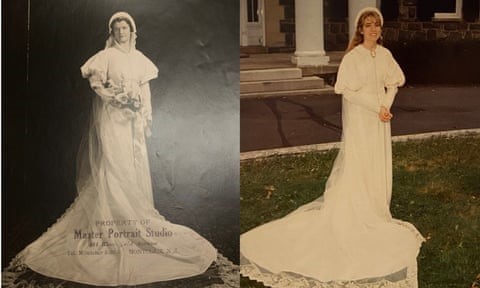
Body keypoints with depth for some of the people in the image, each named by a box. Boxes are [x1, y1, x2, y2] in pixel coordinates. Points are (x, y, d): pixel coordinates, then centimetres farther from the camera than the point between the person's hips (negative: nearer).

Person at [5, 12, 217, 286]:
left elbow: (145, 90, 12)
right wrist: (118, 98, -18)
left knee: (136, 169, 4)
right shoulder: (107, 56, -2)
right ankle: (113, 224, -6)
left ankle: (137, 218, 11)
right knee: (113, 168, -8)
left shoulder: (139, 58, 12)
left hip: (133, 120, 5)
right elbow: (96, 84, -8)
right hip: (111, 119, -5)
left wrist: (147, 118, 7)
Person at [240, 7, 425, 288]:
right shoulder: (353, 57, -13)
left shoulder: (385, 54, 4)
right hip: (360, 119, -6)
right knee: (357, 167, -3)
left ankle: (377, 212, 22)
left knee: (380, 167, 10)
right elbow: (349, 91, -17)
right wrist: (376, 108, -19)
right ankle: (355, 217, 4)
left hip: (380, 120, 6)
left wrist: (387, 107, -5)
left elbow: (394, 83, 11)